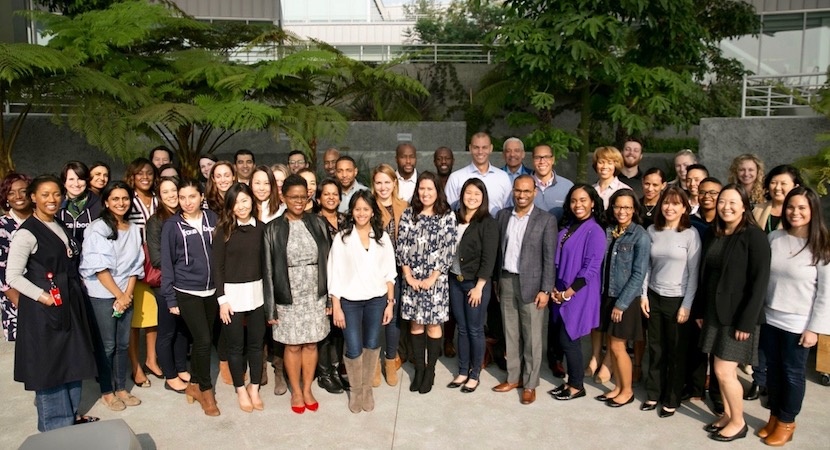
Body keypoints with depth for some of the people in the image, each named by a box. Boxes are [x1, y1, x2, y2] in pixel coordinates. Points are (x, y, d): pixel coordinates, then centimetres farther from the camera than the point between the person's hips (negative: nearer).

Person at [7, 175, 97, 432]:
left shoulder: (60, 227, 10)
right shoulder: (26, 233, -14)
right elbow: (12, 277, -16)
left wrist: (73, 293, 9)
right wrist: (43, 296, -22)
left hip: (70, 303, 8)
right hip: (43, 307, -8)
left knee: (72, 359, 16)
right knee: (50, 362, 4)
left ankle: (70, 415, 31)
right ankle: (56, 425, 18)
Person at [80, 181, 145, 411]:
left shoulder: (134, 229, 6)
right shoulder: (97, 228, -9)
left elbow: (135, 266, 5)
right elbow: (99, 267, -13)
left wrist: (127, 294, -6)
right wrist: (118, 295, -12)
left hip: (126, 295, 5)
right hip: (101, 295, -5)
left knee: (123, 344, 11)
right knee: (106, 345, 4)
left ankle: (121, 388, 24)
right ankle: (107, 392, 18)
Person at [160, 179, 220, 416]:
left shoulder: (212, 218, 2)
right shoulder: (171, 225, -5)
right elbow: (167, 263, -2)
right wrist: (170, 298, -3)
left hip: (211, 290, 3)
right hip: (186, 292, -3)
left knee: (203, 339, 11)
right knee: (203, 340, -7)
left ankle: (194, 384, 30)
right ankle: (205, 388, 13)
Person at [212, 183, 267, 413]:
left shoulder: (261, 227, 1)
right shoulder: (224, 230, -6)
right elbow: (216, 266, -5)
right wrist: (222, 299, -9)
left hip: (257, 292, 2)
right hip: (232, 292, -2)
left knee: (256, 342, 10)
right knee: (236, 345, 9)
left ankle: (254, 388, 26)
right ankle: (240, 390, 26)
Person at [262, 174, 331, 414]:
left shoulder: (317, 223, 0)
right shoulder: (274, 228, -6)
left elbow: (327, 261, 3)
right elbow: (268, 269, -5)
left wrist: (330, 296, 2)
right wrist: (270, 307, -7)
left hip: (315, 295, 2)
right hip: (289, 297, -2)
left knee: (311, 344, 12)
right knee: (293, 346, 10)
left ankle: (307, 390, 29)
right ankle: (296, 391, 29)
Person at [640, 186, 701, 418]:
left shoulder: (690, 234, -9)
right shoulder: (652, 231, 2)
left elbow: (694, 273, -9)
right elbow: (647, 266, 8)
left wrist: (687, 305, -11)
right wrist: (644, 294, 2)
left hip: (677, 300, -3)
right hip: (654, 297, 4)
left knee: (676, 351, 9)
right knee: (655, 349, 14)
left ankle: (672, 399, 23)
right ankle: (653, 393, 28)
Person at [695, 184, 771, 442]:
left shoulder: (754, 236, -12)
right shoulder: (712, 234, 7)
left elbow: (760, 281, -16)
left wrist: (747, 321, -18)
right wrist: (700, 310, 9)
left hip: (738, 314, -6)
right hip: (714, 312, 6)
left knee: (724, 371, -3)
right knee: (721, 369, 13)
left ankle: (738, 422, 16)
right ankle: (727, 415, 29)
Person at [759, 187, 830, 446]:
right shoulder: (774, 238, -1)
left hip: (798, 324, -3)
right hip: (770, 318, 3)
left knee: (793, 373, 11)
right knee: (773, 370, 15)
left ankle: (786, 422, 28)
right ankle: (774, 416, 31)